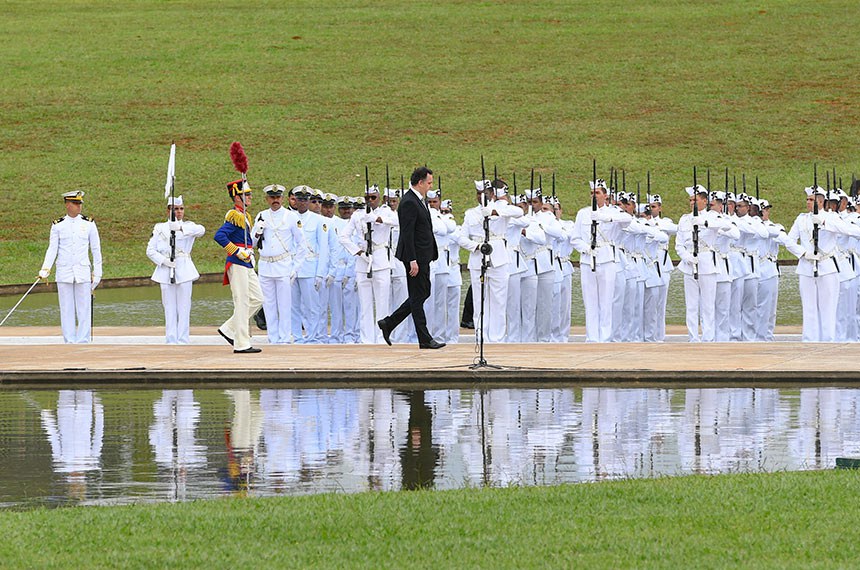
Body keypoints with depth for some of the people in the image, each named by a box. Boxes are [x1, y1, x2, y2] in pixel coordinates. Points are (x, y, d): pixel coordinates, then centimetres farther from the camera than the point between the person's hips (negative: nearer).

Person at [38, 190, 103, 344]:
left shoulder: (88, 224, 5)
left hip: (83, 272, 0)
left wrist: (97, 273, 5)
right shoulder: (58, 226, 4)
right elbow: (52, 249, 0)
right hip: (64, 272, 0)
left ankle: (83, 342, 2)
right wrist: (45, 269, -13)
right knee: (66, 310, 2)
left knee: (84, 310, -2)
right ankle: (70, 342, 6)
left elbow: (96, 250, 8)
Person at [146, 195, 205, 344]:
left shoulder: (188, 227, 7)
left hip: (184, 270, -1)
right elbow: (150, 250, 6)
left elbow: (201, 230, -18)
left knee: (183, 307, -3)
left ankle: (182, 340, -1)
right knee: (169, 308, 0)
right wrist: (163, 260, -11)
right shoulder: (160, 228, 10)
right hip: (166, 272, 1)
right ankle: (171, 341, 1)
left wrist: (181, 228, -33)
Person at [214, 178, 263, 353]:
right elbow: (219, 236, -26)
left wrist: (250, 254, 14)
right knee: (242, 303, -6)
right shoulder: (235, 217, -14)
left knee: (257, 299, 11)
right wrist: (237, 252, -22)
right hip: (237, 265, -10)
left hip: (247, 266, 10)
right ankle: (242, 344, -2)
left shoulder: (244, 216, 16)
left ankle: (229, 329, 17)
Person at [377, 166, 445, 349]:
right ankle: (424, 339, 1)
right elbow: (407, 234, -21)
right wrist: (412, 261, -24)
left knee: (423, 293, 14)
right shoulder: (409, 203, -17)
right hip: (416, 256, -10)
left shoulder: (418, 200, 14)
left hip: (422, 256, 10)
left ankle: (389, 323, 20)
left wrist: (431, 255, 21)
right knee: (418, 296, -4)